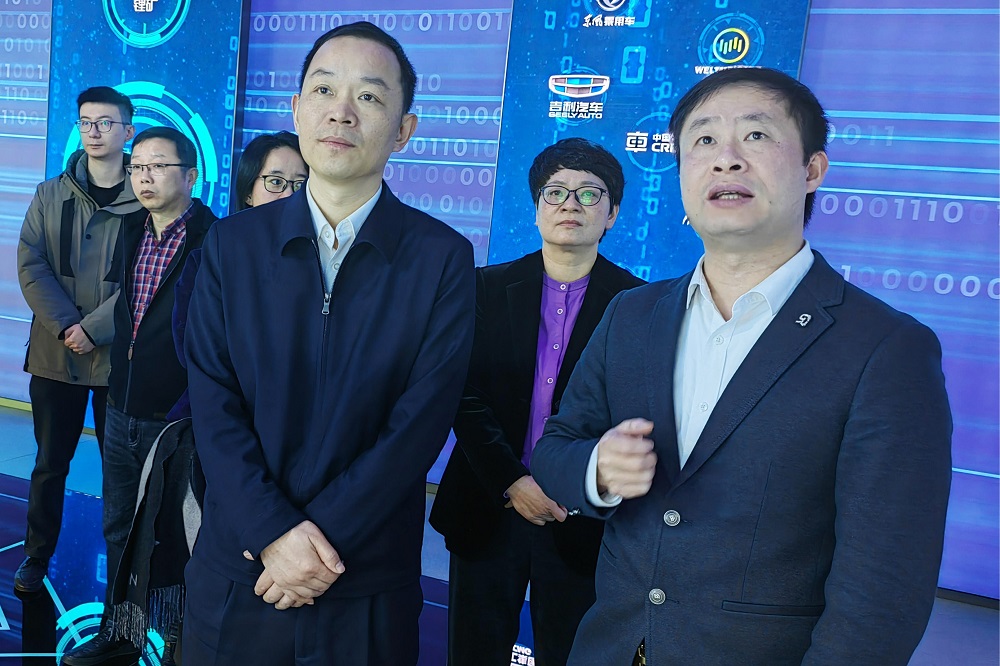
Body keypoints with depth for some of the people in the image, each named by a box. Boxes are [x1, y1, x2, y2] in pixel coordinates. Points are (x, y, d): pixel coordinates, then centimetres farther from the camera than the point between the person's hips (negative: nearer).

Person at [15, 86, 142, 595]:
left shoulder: (145, 200, -3)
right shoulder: (50, 195, 8)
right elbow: (31, 266, 1)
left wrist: (94, 329, -15)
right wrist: (66, 326, -11)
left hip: (119, 357, -3)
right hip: (54, 354, 3)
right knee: (50, 462, 13)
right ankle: (37, 556, 28)